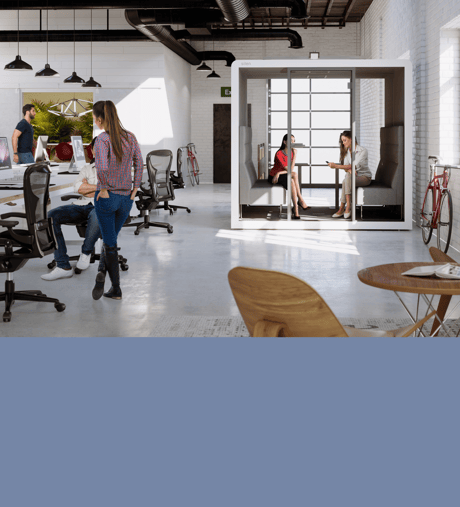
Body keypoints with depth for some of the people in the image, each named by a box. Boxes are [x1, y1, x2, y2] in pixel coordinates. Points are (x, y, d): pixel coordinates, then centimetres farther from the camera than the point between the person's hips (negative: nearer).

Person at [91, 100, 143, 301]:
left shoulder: (103, 139, -17)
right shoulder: (130, 137, 2)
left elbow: (102, 167, -31)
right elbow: (139, 164, 5)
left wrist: (103, 188, -17)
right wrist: (135, 189, 9)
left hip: (107, 197, -5)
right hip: (126, 198, 5)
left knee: (110, 243, 7)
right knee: (110, 238, 21)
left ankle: (116, 289, 6)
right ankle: (101, 273, 9)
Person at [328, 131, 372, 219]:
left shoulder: (363, 151, -14)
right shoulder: (347, 151, 8)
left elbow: (355, 165, -26)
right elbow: (346, 167, 1)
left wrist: (336, 166, -33)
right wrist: (349, 170, -26)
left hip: (365, 177, -6)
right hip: (353, 176, 6)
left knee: (347, 178, -33)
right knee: (347, 178, -30)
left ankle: (342, 209, -34)